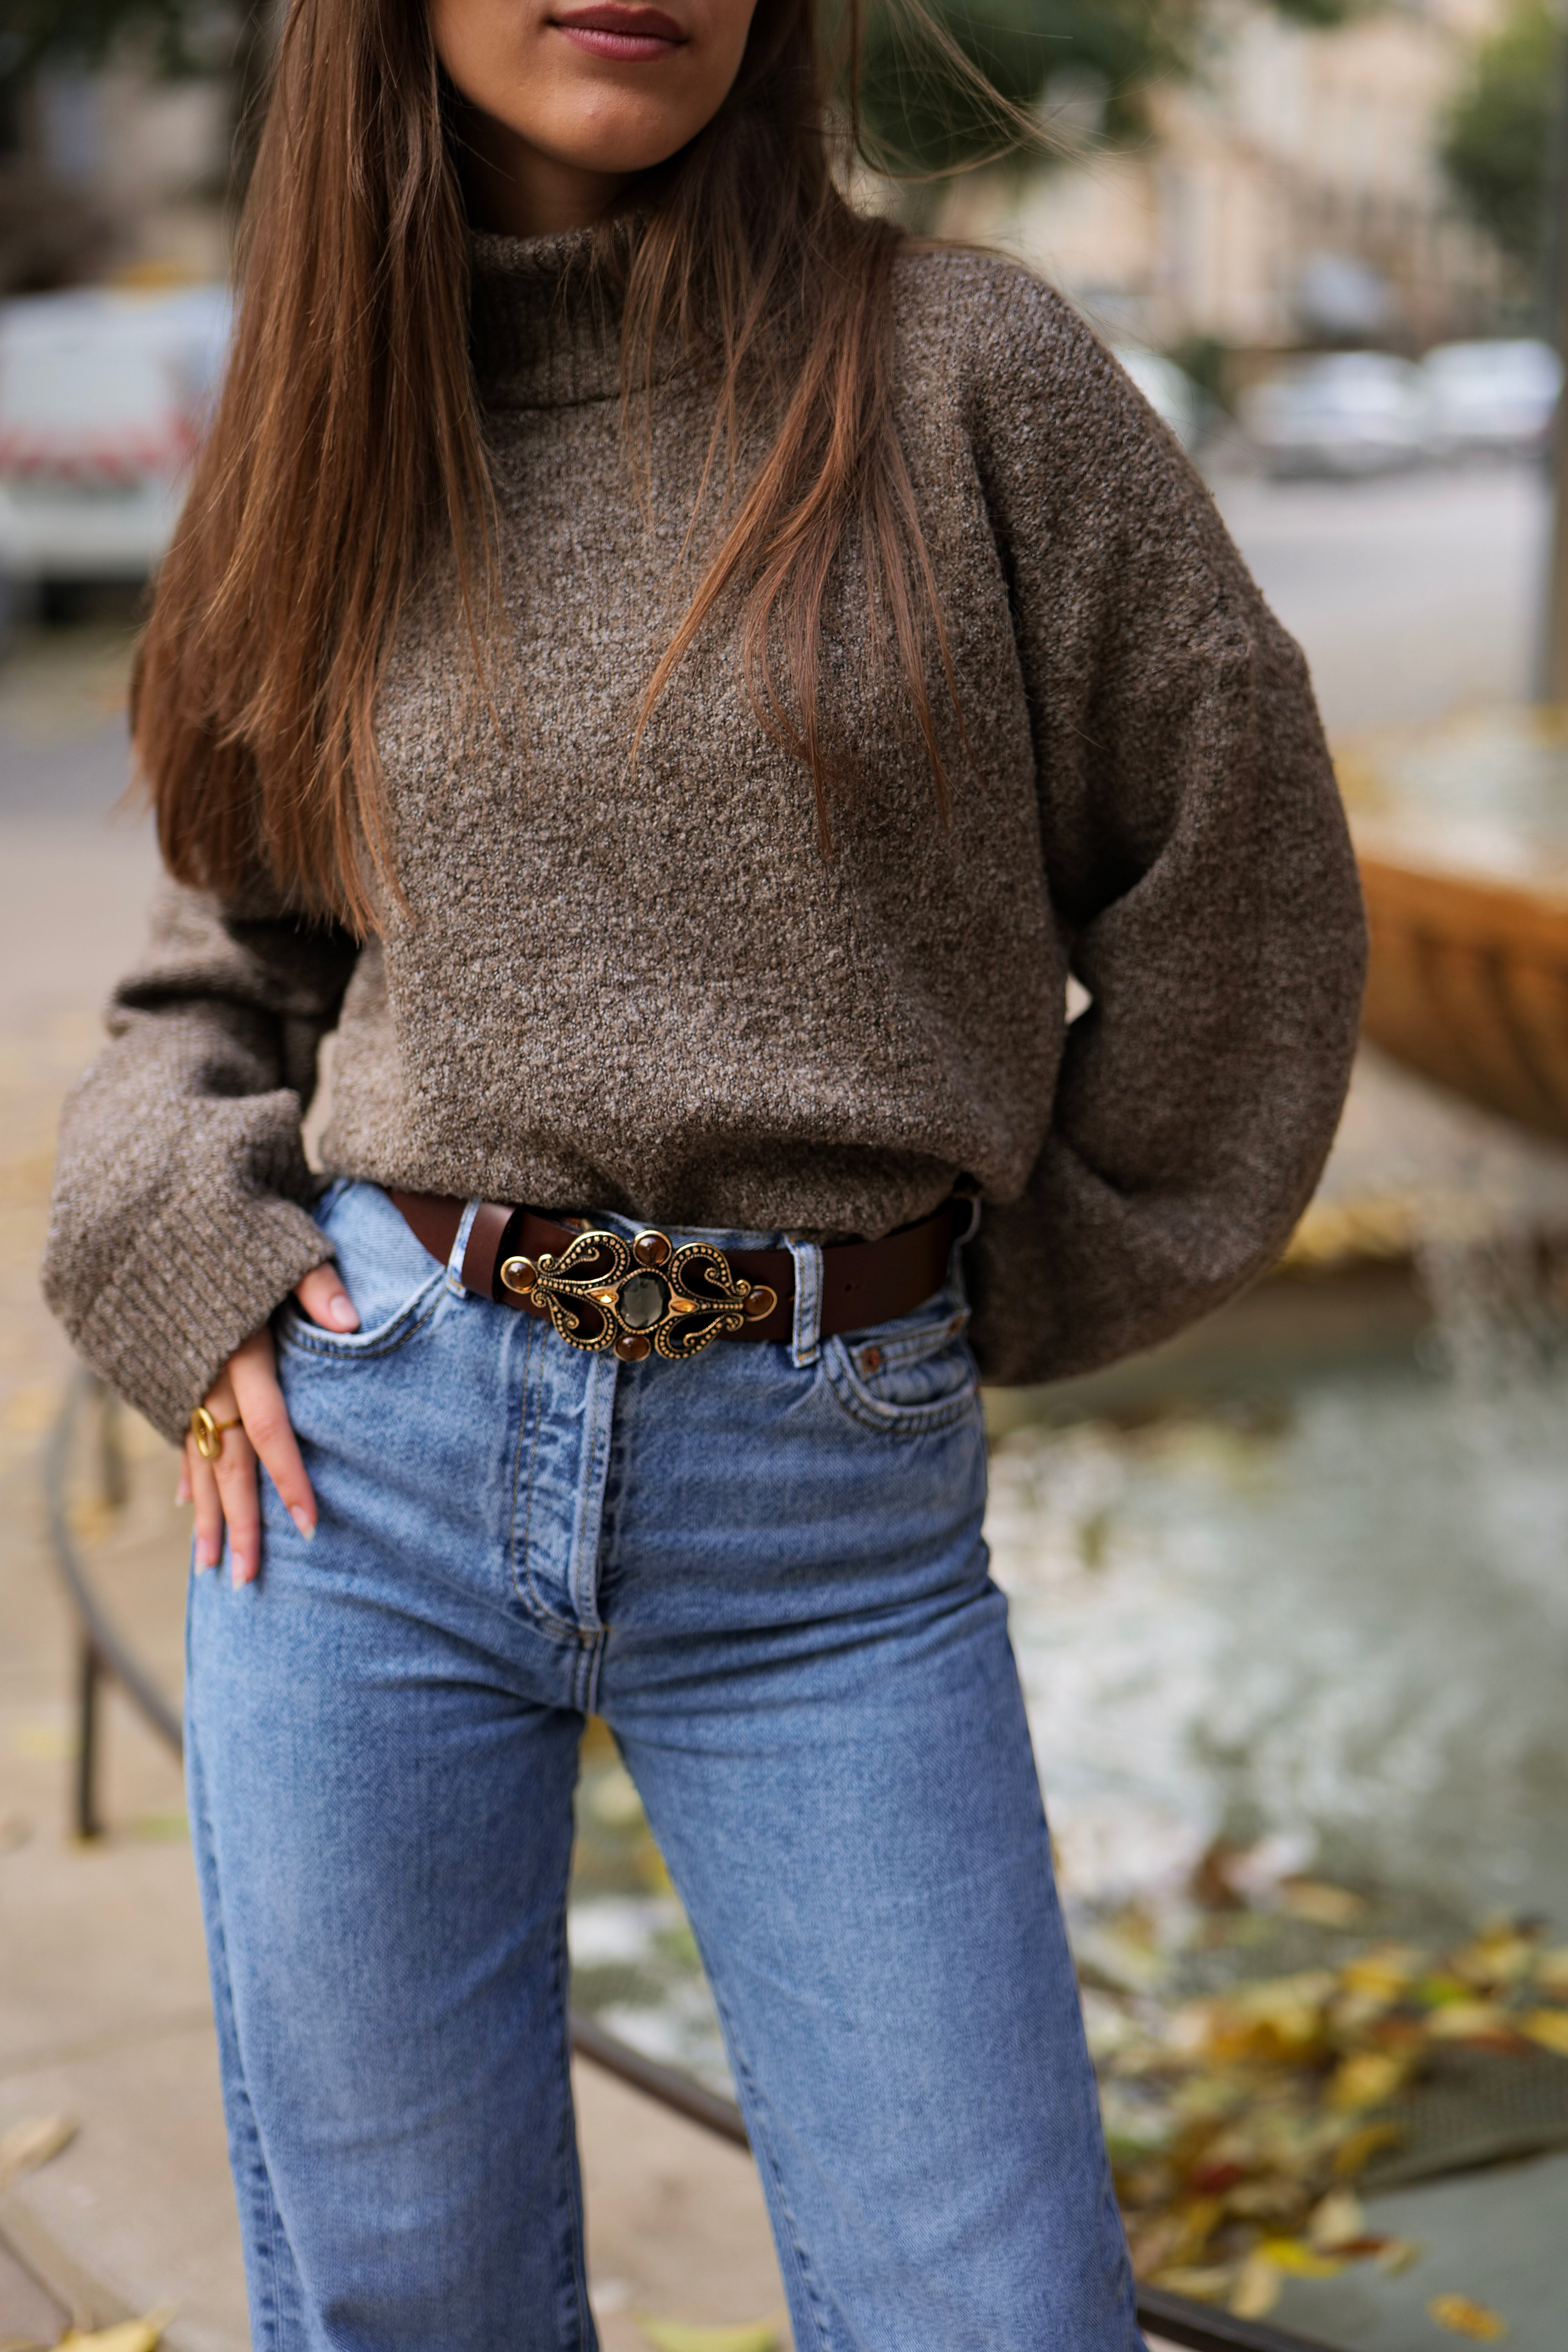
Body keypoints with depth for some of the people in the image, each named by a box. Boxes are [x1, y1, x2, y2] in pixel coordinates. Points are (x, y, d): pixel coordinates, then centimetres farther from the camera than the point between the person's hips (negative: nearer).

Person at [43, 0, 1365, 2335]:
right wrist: (179, 1252, 1)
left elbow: (1228, 861, 5)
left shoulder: (958, 366, -4)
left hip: (837, 1512, -2)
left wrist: (1037, 1284, 11)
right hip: (375, 1447, 3)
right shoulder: (339, 433, 7)